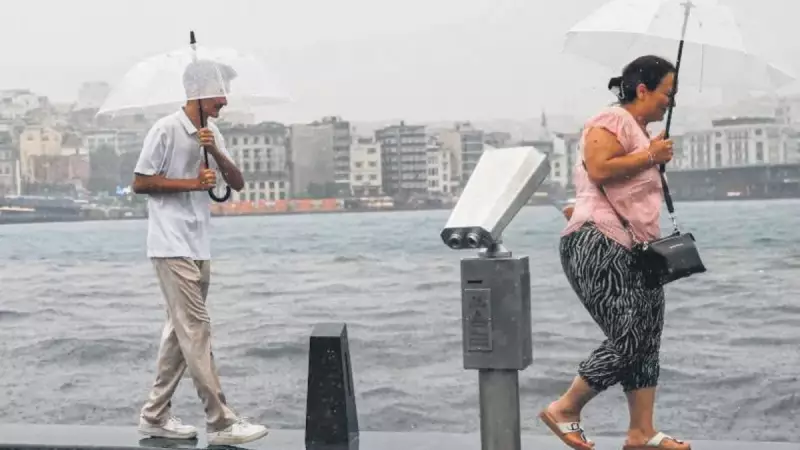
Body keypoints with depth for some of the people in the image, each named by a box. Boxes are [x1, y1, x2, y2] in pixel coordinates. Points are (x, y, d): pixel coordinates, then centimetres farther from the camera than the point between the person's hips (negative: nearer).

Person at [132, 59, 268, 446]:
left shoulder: (212, 133, 12)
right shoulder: (166, 130, -11)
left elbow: (237, 183, 6)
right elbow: (140, 183, -11)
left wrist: (216, 152, -11)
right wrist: (192, 183, -16)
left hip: (199, 247, 9)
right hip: (172, 246, -9)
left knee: (180, 331, 12)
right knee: (196, 330, -10)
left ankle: (155, 416, 21)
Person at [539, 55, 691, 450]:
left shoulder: (640, 131, 24)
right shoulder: (613, 120, -6)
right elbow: (599, 169, -22)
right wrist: (650, 156, -14)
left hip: (634, 252, 11)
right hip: (598, 244, -10)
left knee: (646, 342, 5)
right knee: (628, 339, -14)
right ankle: (564, 410, 0)